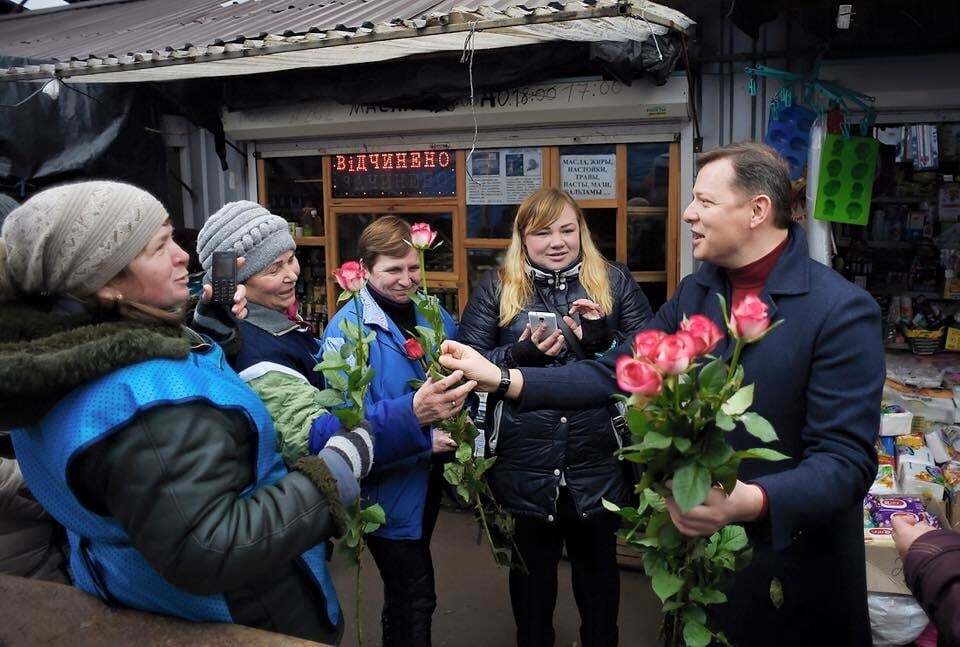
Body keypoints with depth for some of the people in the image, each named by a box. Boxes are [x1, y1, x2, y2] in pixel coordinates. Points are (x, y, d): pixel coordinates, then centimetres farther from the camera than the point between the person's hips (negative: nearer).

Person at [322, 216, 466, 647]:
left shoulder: (435, 317, 2)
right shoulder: (348, 330, -19)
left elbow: (460, 379, 11)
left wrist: (456, 422, -8)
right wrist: (411, 415, -35)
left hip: (428, 478, 7)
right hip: (388, 487, -6)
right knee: (415, 599, 5)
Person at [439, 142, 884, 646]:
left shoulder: (842, 311, -18)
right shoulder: (694, 292, 1)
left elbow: (847, 461, -21)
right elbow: (613, 373, -2)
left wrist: (750, 502, -39)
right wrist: (504, 379, -11)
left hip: (793, 563, -5)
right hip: (699, 547, 5)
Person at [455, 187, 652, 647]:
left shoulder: (615, 281, 2)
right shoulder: (496, 287, 0)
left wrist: (603, 338, -19)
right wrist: (521, 354, -20)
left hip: (597, 464, 1)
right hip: (524, 468, 0)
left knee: (598, 568, 22)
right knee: (531, 571, 20)